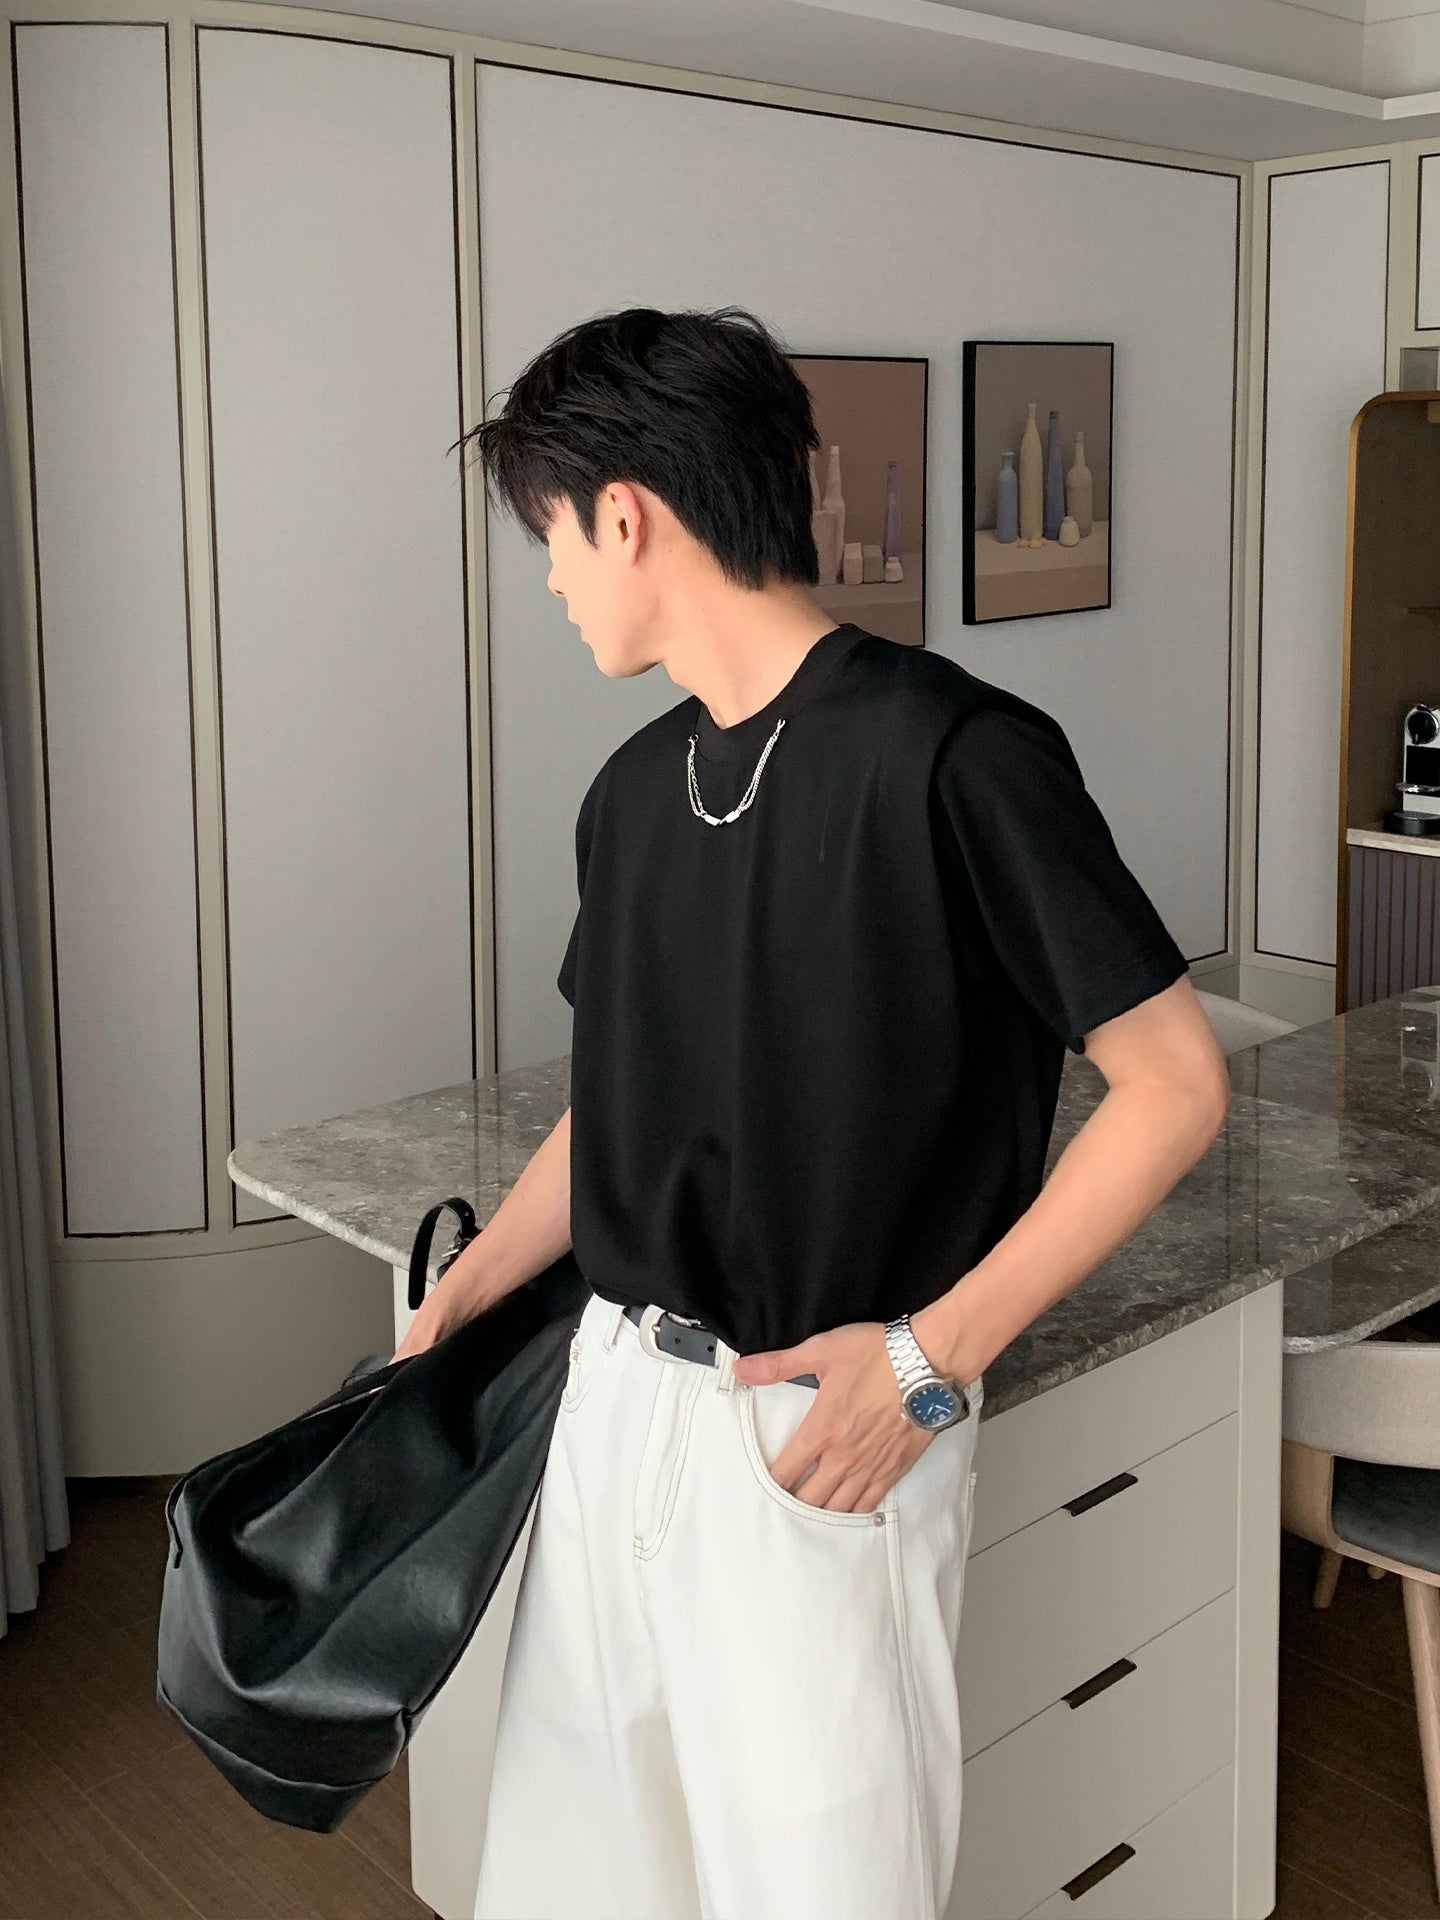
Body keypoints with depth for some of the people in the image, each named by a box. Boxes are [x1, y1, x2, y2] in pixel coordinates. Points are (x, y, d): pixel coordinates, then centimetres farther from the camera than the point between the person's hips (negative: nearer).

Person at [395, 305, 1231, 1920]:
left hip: (827, 1438, -7)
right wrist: (449, 1308, 15)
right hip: (613, 1399, 7)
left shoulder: (948, 753, -16)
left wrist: (929, 1358, -17)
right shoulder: (634, 792, 7)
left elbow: (1174, 1084, -13)